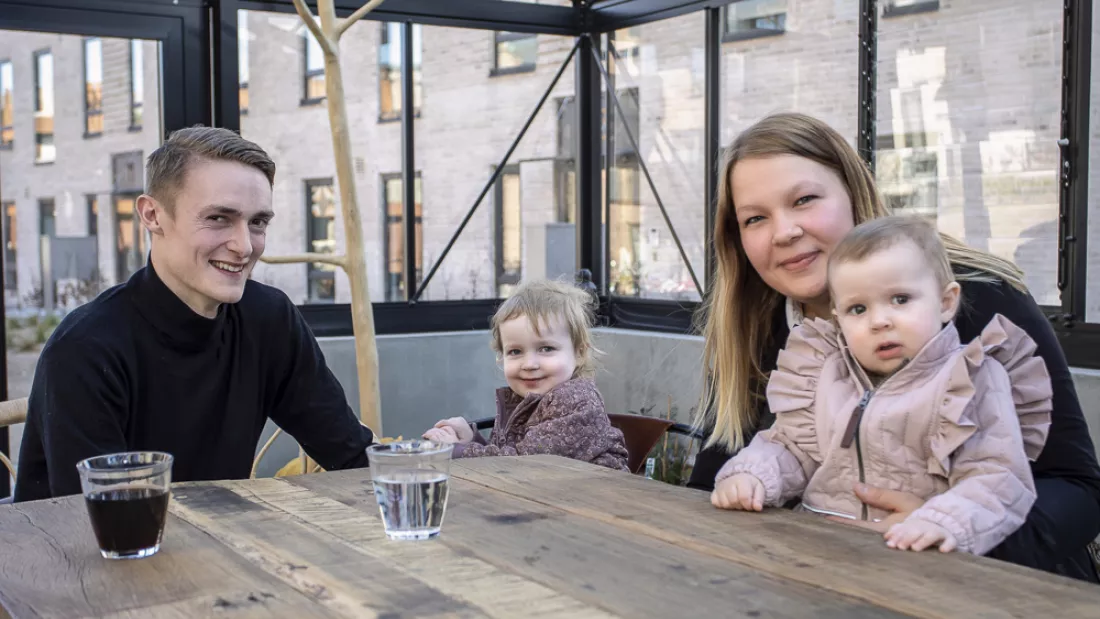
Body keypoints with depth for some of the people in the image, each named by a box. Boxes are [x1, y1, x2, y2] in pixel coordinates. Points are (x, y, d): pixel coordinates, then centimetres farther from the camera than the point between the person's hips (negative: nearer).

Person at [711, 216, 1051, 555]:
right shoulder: (829, 376, 13)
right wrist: (750, 474, -4)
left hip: (918, 564, -5)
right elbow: (791, 447, 18)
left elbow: (998, 479, -11)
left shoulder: (974, 382, -2)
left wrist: (947, 523, -30)